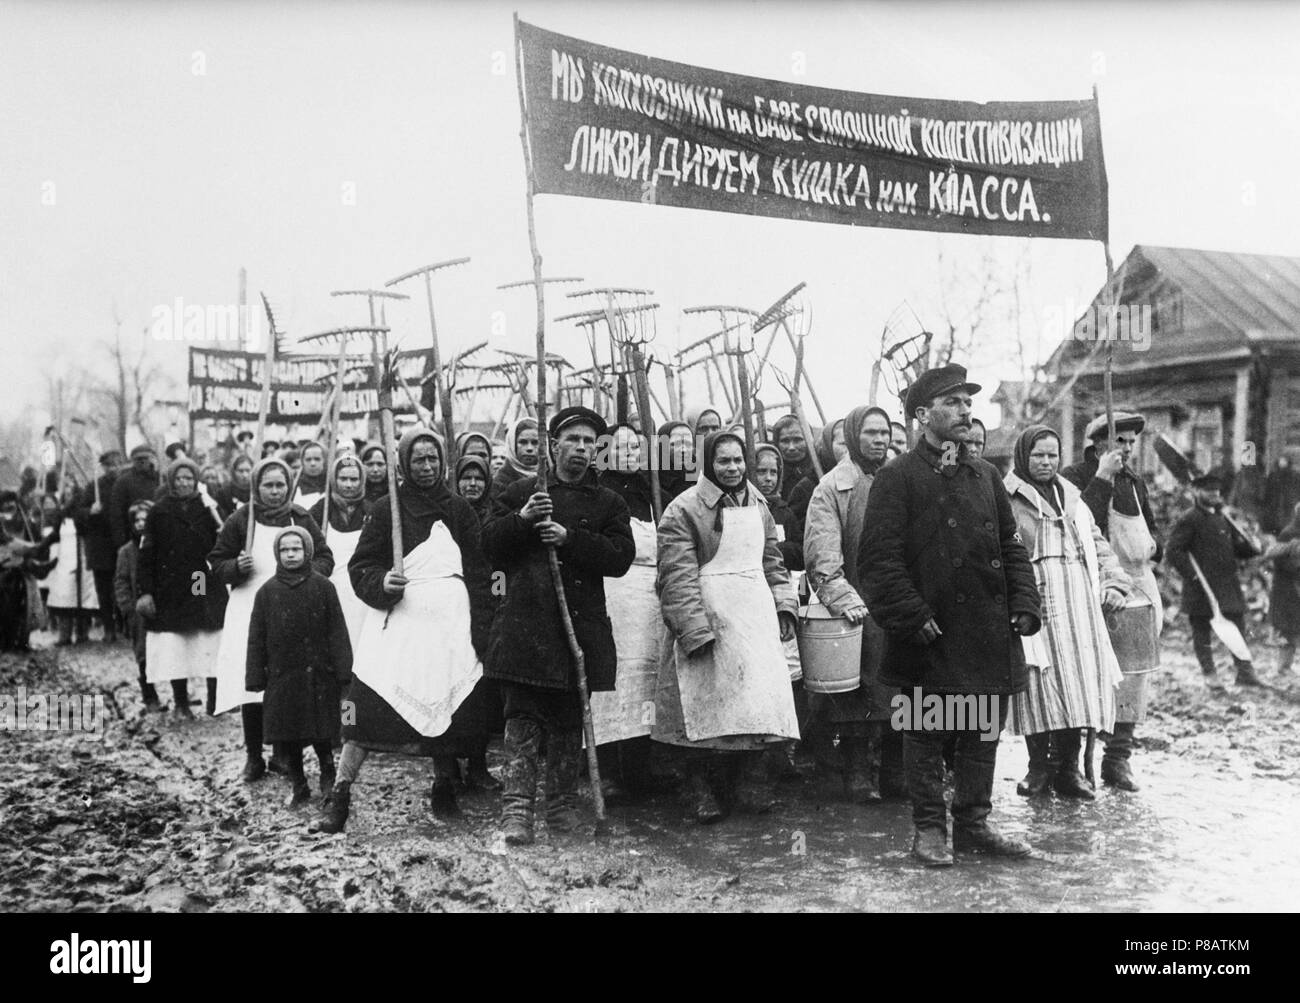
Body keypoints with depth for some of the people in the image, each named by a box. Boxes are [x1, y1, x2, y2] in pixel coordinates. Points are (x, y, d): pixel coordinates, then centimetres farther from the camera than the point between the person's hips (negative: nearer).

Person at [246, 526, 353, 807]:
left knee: (321, 733, 1)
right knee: (287, 736, 7)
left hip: (317, 673, -2)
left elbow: (336, 631, -2)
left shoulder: (322, 586, -2)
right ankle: (299, 787, 22)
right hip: (281, 675, 2)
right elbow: (256, 638, 5)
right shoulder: (267, 591, 3)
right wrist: (255, 676, 2)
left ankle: (328, 778, 24)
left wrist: (342, 668, -6)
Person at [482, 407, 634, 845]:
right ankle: (517, 808, -6)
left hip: (581, 623, 1)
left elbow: (621, 557, -2)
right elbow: (490, 543, 6)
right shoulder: (520, 492, 11)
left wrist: (569, 538, -13)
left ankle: (562, 804, 19)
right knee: (523, 716, -6)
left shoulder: (608, 503, 12)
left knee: (569, 720, 8)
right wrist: (522, 519, -12)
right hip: (525, 619, -1)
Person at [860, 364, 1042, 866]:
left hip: (990, 633, 6)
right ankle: (929, 828, 18)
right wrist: (912, 617, -17)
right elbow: (879, 559, -11)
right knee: (926, 735, 5)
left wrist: (1024, 605, 5)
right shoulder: (896, 478, -6)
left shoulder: (985, 476, 14)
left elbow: (1011, 546, 17)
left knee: (984, 733, 12)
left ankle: (973, 824, 25)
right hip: (931, 636, -6)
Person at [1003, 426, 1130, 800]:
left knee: (1078, 679, 0)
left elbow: (1098, 546, 26)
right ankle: (1038, 763, 4)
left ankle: (1068, 766, 9)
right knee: (1038, 679, -9)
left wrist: (1114, 584, 13)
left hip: (1080, 605, 5)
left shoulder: (1072, 499, 23)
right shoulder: (1006, 499, 1)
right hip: (1033, 598, -5)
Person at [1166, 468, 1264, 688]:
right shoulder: (1188, 520, -9)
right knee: (1201, 630, 3)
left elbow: (1236, 548, 20)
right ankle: (1209, 675, 13)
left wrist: (1251, 547, -1)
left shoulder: (1223, 517, 14)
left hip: (1228, 584, 7)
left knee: (1238, 624, 5)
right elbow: (1175, 551, -14)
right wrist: (1191, 574, -21)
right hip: (1201, 587, -6)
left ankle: (1245, 671, 11)